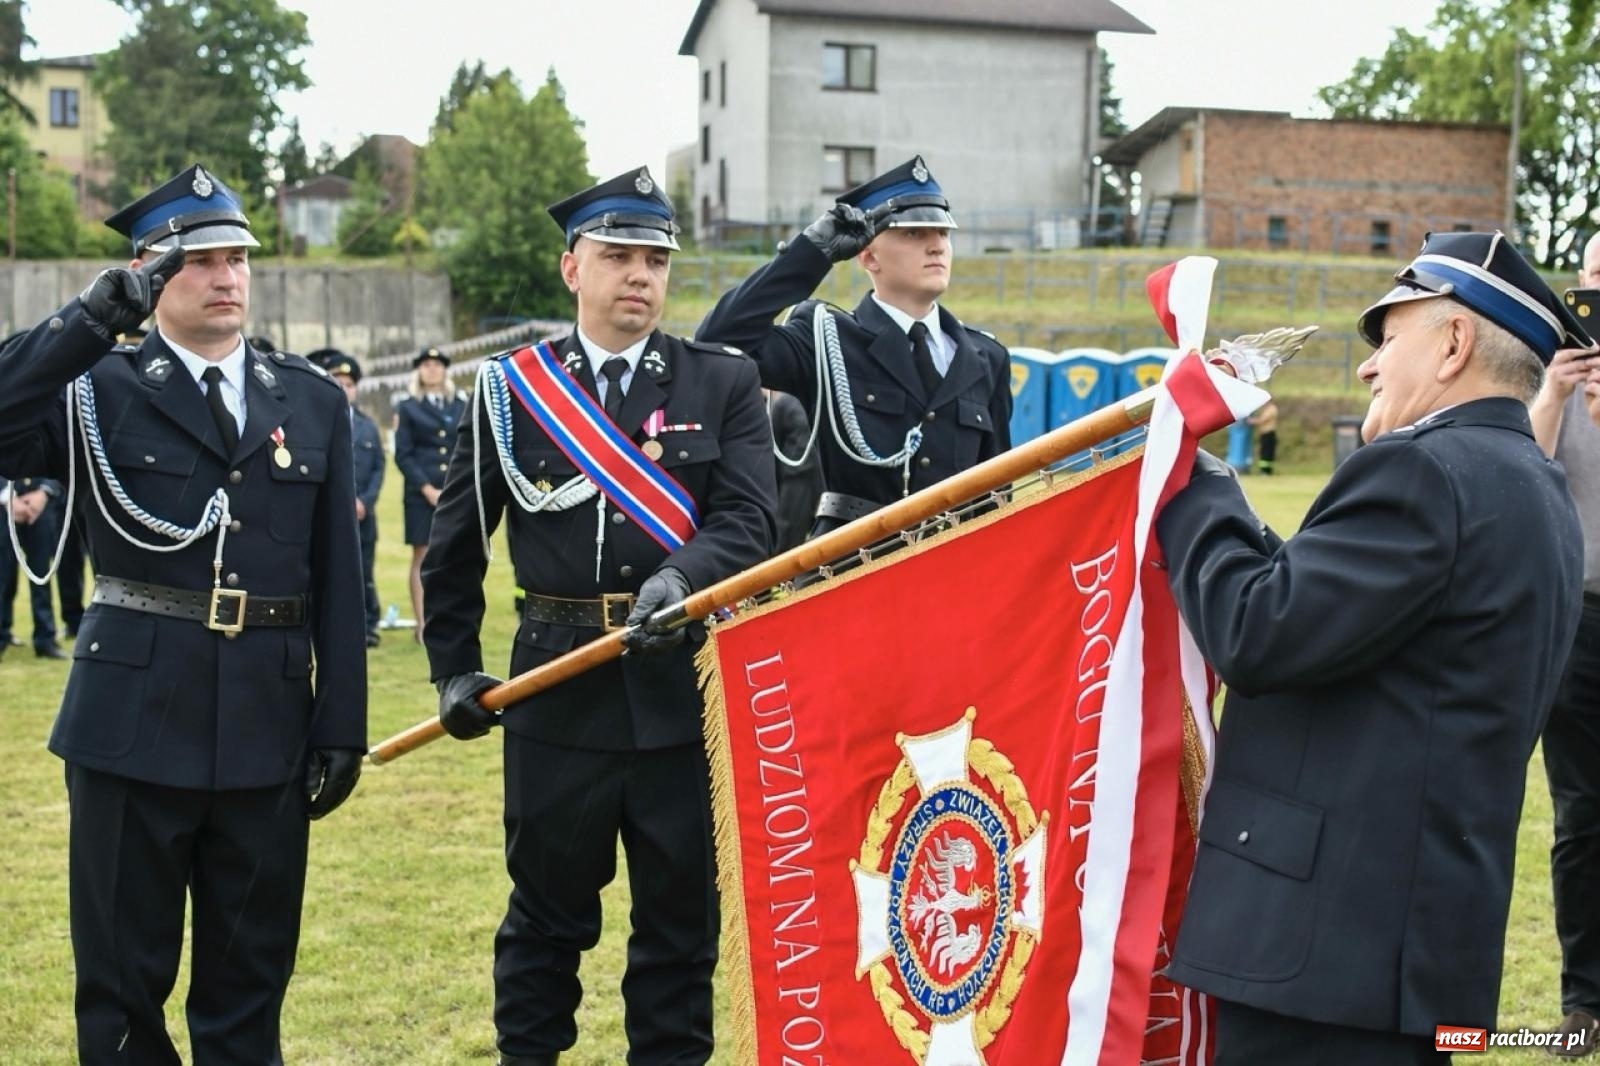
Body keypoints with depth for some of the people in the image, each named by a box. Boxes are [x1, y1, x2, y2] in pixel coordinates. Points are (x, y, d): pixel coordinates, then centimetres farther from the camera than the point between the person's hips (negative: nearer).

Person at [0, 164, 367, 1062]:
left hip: (268, 727, 2)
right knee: (123, 985, 9)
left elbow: (338, 579, 6)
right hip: (134, 720, -2)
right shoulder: (96, 389, 2)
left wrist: (341, 728, 3)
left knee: (250, 985, 13)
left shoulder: (313, 401, 7)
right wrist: (94, 319, -20)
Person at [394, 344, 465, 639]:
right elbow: (403, 455, 0)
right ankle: (422, 624, 4)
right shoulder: (407, 406, 5)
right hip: (421, 494, -2)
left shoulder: (461, 404, 12)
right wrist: (427, 489, -10)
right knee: (422, 559, 0)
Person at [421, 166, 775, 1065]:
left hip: (686, 687, 0)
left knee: (682, 913, 9)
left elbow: (749, 520, -8)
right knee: (548, 908, 12)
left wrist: (680, 579, -26)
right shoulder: (510, 388, 5)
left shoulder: (724, 384, 3)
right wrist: (454, 668, 8)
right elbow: (456, 543, 11)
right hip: (557, 691, 0)